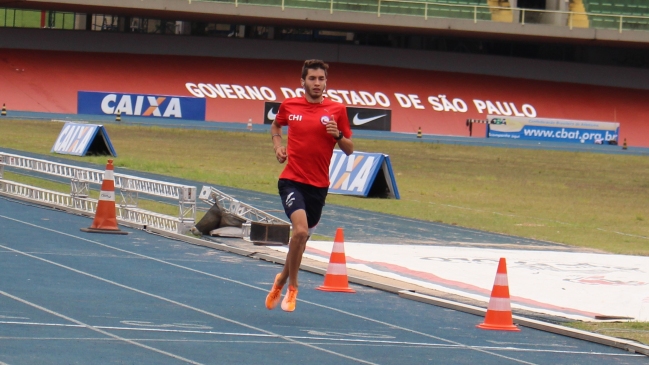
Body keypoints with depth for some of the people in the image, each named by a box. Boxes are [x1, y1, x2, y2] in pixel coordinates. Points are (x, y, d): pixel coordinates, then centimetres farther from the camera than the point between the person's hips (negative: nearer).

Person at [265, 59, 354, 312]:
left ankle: (282, 280, 39)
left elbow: (349, 149, 4)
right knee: (301, 230, -23)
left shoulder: (337, 110, 0)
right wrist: (278, 146, 6)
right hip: (292, 180, -2)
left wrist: (338, 135, -15)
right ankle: (292, 287, -6)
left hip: (318, 185, 2)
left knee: (303, 238, 14)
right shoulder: (289, 106, 2)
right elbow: (275, 126, 25)